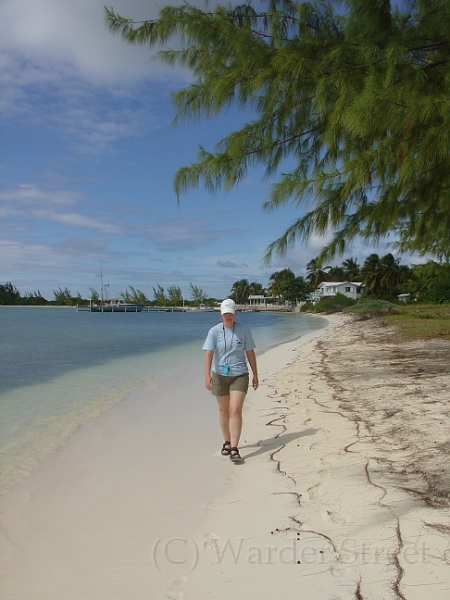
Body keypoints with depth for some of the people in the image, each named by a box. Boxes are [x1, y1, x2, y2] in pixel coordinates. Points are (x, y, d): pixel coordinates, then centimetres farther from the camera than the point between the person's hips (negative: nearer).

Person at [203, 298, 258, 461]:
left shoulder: (244, 330, -3)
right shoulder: (214, 331, -5)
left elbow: (250, 353, 3)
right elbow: (208, 353, -14)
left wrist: (255, 375, 6)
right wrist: (207, 376, -25)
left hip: (239, 375, -1)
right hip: (219, 375, 1)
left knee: (236, 410, -12)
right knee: (223, 410, 13)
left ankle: (234, 449, -9)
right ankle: (227, 443, 31)